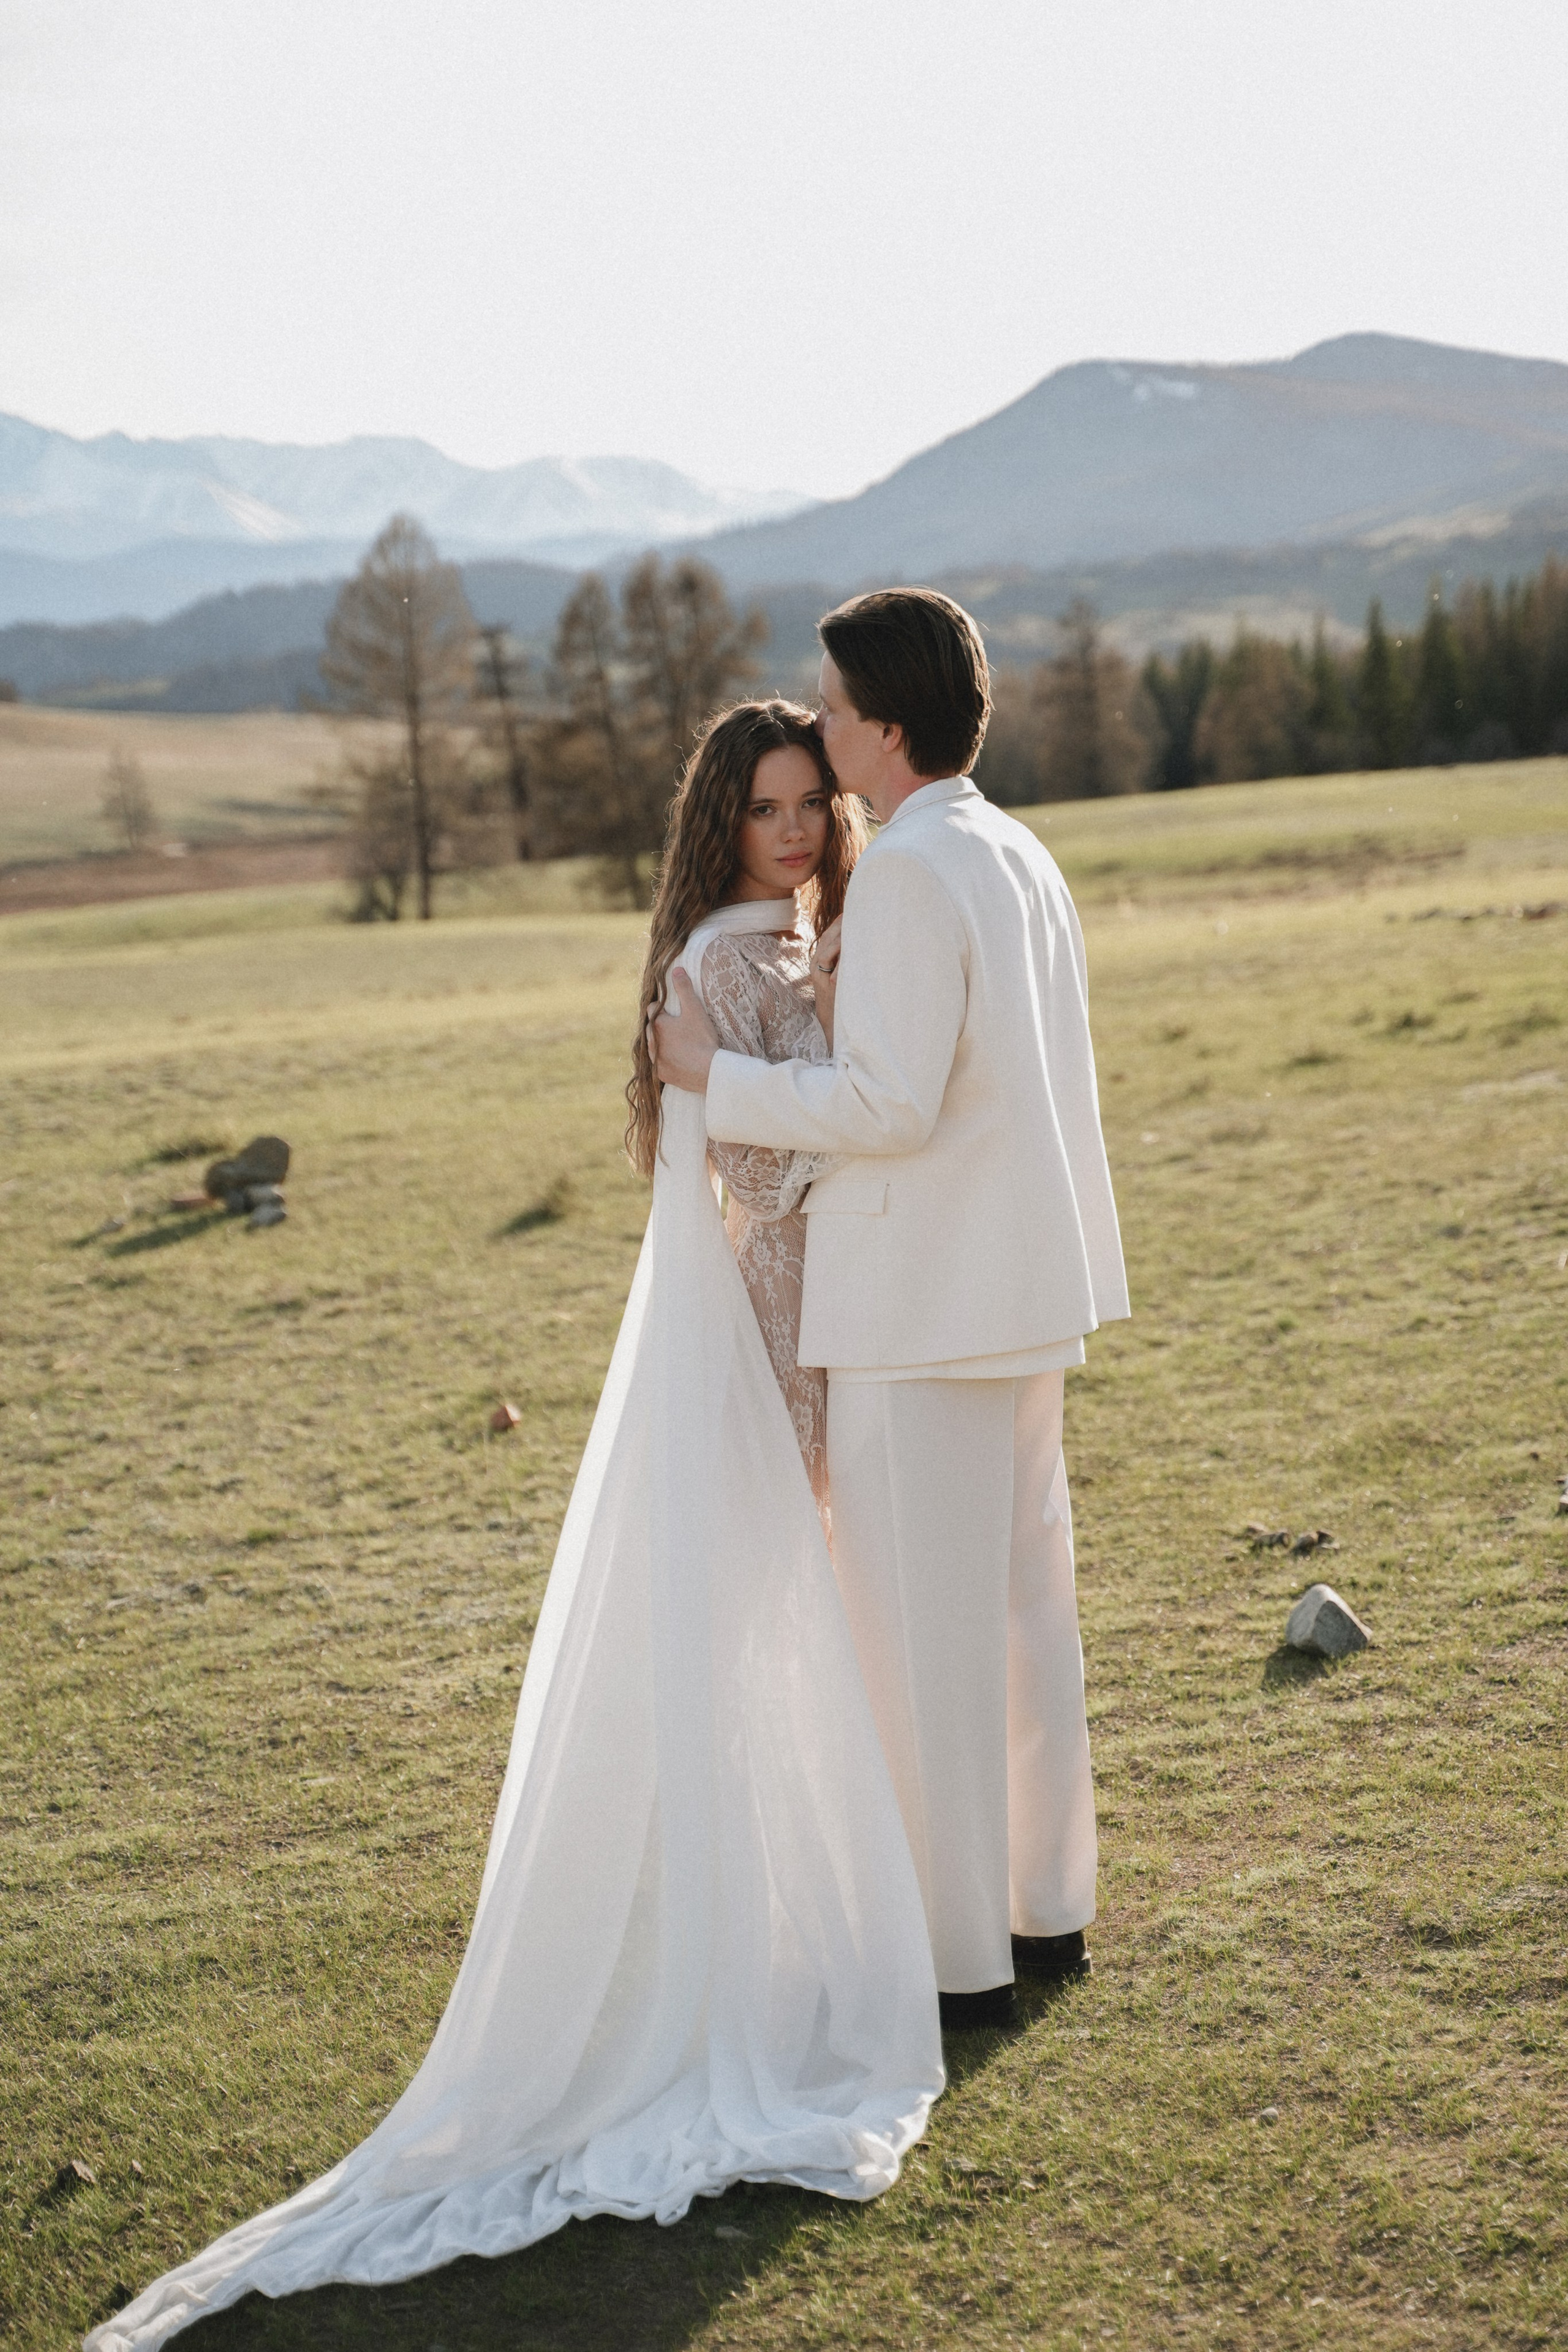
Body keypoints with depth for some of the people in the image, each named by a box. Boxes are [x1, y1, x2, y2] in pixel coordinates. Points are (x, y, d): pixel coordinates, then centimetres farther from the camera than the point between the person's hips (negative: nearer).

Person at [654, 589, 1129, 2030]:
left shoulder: (908, 875, -17)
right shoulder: (1021, 857, 13)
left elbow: (890, 1104, -22)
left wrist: (716, 1074, -11)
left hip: (923, 1307, -10)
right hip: (1030, 1286, 10)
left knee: (926, 1634, -1)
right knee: (1027, 1604, 17)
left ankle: (958, 1958, 8)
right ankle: (1048, 1911, 29)